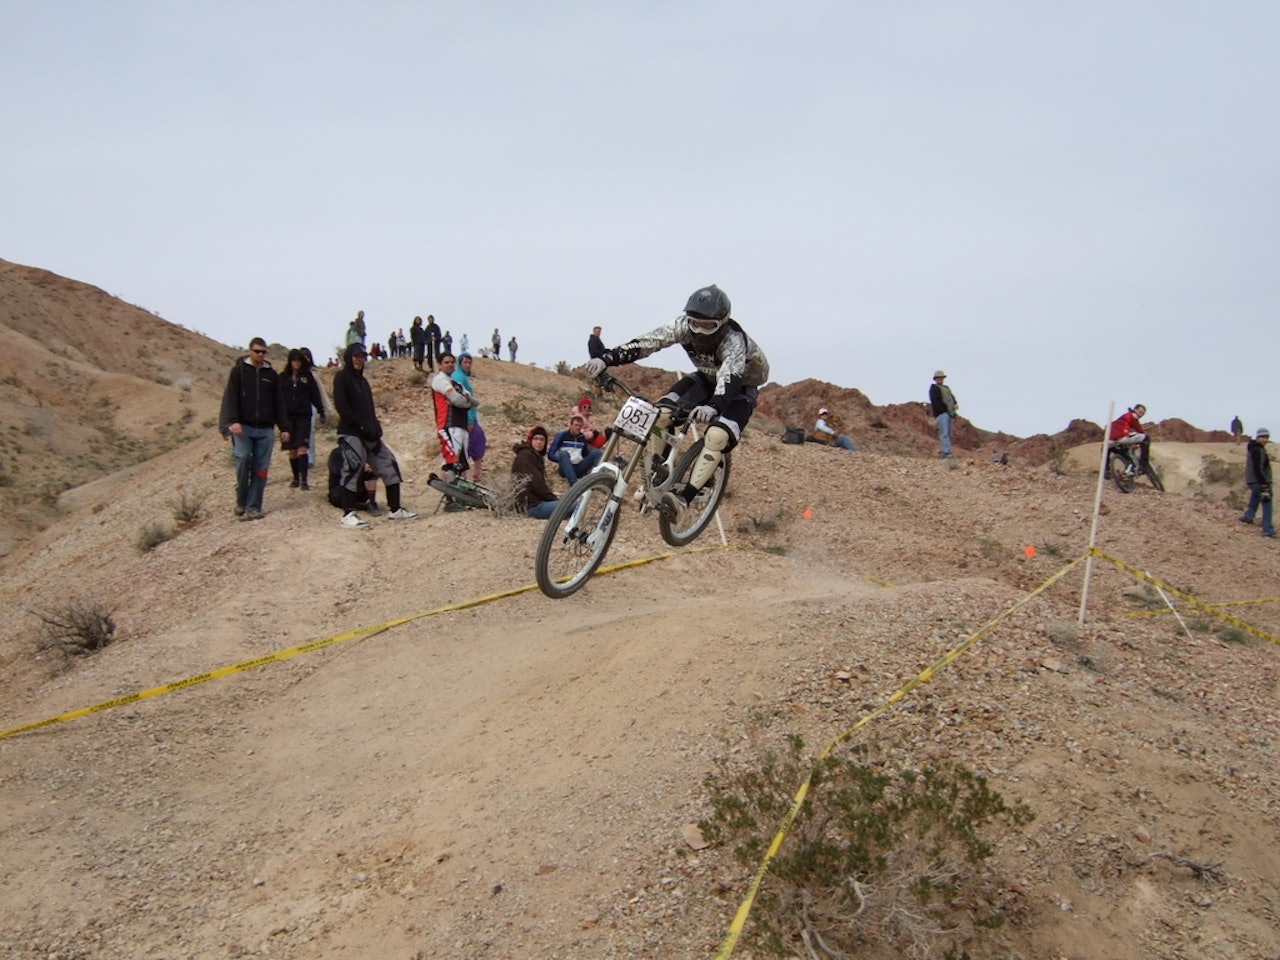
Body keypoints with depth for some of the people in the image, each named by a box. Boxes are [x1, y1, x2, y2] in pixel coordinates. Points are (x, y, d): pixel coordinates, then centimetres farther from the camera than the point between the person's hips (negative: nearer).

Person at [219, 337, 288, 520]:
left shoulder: (271, 374, 14)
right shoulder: (239, 371, 5)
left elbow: (278, 404, 16)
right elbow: (231, 397, -4)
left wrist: (283, 427, 10)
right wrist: (233, 421, -17)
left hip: (265, 429, 3)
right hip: (243, 427, -3)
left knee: (261, 469, -1)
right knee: (243, 458, -19)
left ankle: (253, 507, 3)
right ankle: (241, 501, -1)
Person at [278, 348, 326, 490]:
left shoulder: (308, 376, 5)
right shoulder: (283, 377, 6)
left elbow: (315, 395, 8)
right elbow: (277, 397, 7)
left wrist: (321, 412, 5)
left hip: (304, 416, -1)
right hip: (287, 416, 2)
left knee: (302, 448, -12)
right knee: (292, 450, 7)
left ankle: (304, 480, -19)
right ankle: (296, 478, 21)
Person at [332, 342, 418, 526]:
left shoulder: (363, 381, 22)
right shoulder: (342, 377, -1)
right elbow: (341, 406, -13)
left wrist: (376, 429, 2)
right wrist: (360, 425, -17)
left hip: (369, 434, 8)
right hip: (350, 433, -8)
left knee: (389, 465, 4)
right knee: (354, 468, -14)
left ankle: (394, 509, 9)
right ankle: (348, 514, -6)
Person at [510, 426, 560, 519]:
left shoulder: (537, 456, 25)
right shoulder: (525, 456, -7)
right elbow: (535, 483, -16)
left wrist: (553, 499, 5)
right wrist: (554, 499, -10)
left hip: (540, 500, 10)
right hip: (533, 504, -10)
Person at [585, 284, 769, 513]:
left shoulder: (733, 340, -36)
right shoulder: (685, 326, -24)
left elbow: (729, 378, -51)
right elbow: (646, 342, -32)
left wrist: (713, 406, -72)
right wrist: (606, 359, -45)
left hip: (741, 386, -5)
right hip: (707, 378, 5)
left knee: (717, 437, -31)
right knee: (663, 413, -19)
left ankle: (684, 497, -28)